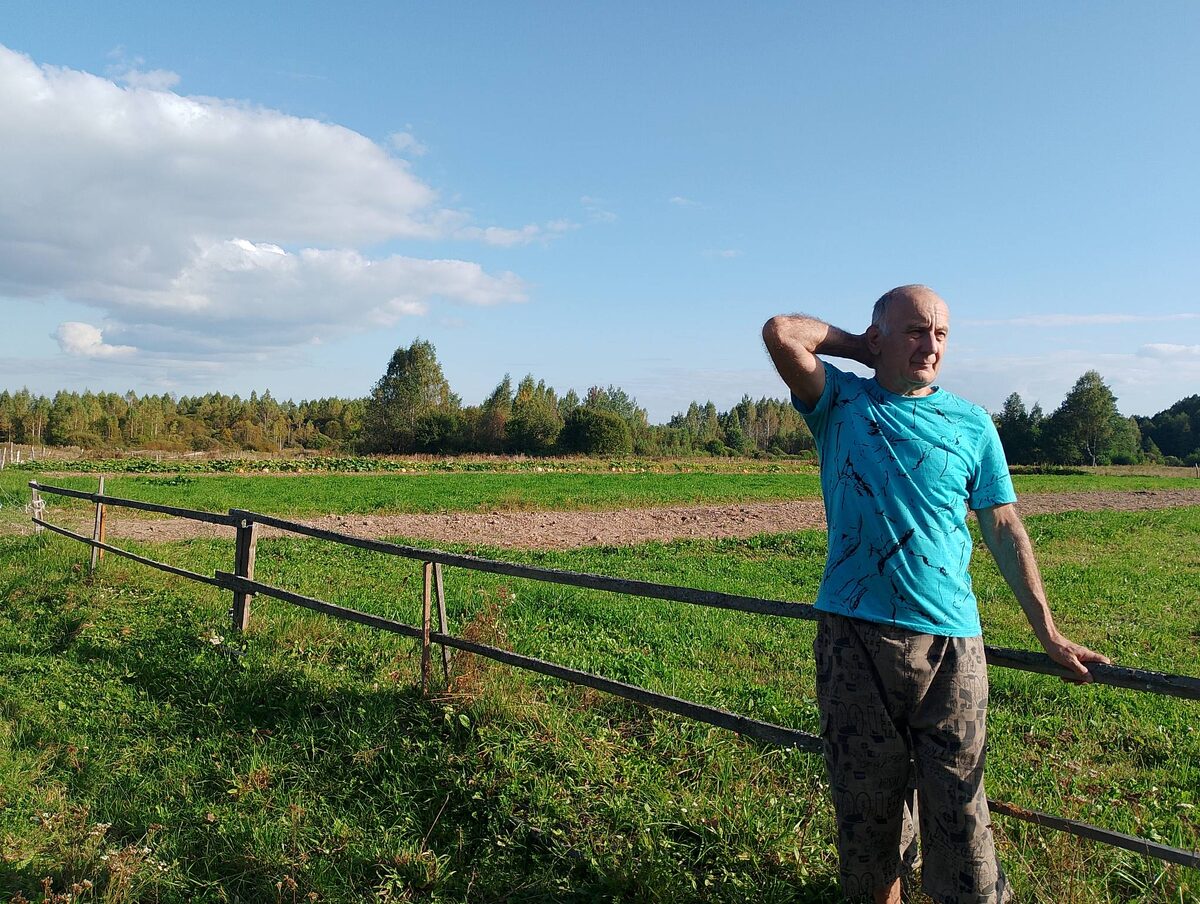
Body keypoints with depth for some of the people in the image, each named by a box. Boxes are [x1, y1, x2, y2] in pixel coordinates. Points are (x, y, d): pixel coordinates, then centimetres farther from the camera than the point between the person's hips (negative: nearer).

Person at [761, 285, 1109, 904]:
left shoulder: (972, 424, 8)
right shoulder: (840, 402, 5)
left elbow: (1004, 530, 9)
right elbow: (781, 332, -10)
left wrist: (1049, 633, 5)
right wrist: (860, 347, 5)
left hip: (949, 641, 1)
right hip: (853, 637, 0)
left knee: (957, 804, 4)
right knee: (866, 799, 12)